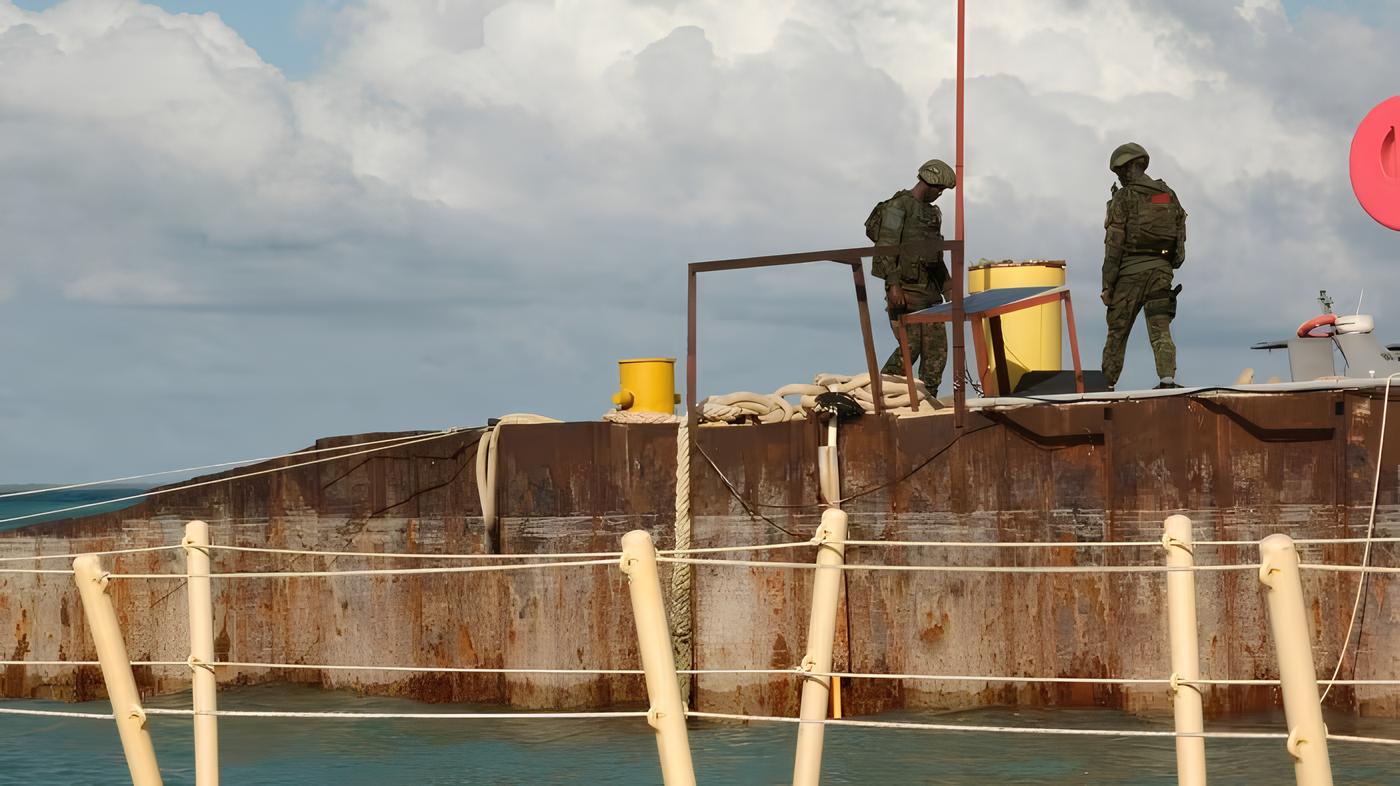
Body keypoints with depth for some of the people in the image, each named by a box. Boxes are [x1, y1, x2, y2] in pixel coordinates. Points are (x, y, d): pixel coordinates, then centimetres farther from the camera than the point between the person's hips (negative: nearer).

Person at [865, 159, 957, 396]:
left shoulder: (933, 213, 20)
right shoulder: (898, 206, -7)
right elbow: (886, 247, -15)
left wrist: (948, 287, 22)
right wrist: (893, 286, -23)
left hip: (929, 289, 8)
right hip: (906, 289, -8)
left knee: (937, 349, 1)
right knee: (910, 347, -13)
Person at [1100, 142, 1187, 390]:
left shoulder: (1124, 197, -4)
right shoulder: (1169, 195, 13)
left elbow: (1114, 244, -8)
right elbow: (1180, 237, 11)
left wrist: (1107, 285, -7)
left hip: (1131, 269, -4)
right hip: (1162, 268, 4)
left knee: (1117, 332, 6)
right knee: (1161, 330, -4)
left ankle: (1106, 386, 11)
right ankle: (1167, 379, -24)